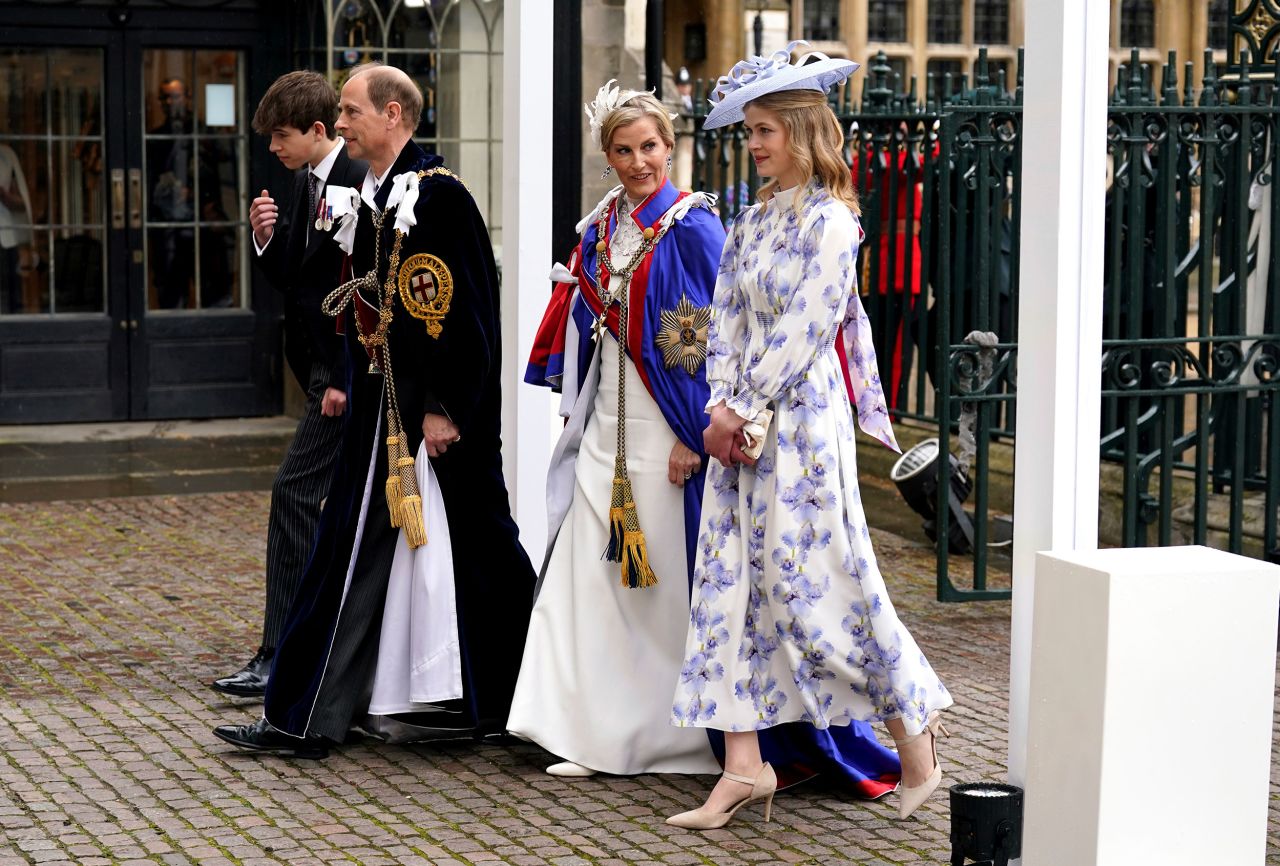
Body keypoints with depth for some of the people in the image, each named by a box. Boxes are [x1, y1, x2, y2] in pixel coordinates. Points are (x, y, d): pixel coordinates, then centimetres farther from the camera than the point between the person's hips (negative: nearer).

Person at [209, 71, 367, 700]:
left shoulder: (359, 184, -16)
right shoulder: (305, 184, 13)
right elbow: (292, 277, 17)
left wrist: (345, 380, -21)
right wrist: (267, 238, -3)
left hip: (349, 371, -10)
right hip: (323, 369, 10)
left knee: (295, 492, -12)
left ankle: (279, 660, -10)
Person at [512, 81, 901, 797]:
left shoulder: (692, 228, -9)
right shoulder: (602, 226, 11)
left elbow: (712, 336, -12)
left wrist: (694, 435, -16)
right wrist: (578, 406, 15)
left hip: (666, 432, -7)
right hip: (606, 426, 7)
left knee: (672, 584, -1)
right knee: (592, 574, 5)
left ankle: (681, 740, 10)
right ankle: (599, 736, 10)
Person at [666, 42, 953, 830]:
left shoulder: (828, 221, -10)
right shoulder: (754, 220, 13)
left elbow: (803, 333, -15)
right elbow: (727, 320, 10)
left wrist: (743, 411, -13)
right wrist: (722, 406, -4)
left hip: (802, 419, -8)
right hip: (743, 425, 8)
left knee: (816, 581, -3)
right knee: (732, 581, 3)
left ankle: (913, 720, 17)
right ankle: (744, 765, 6)